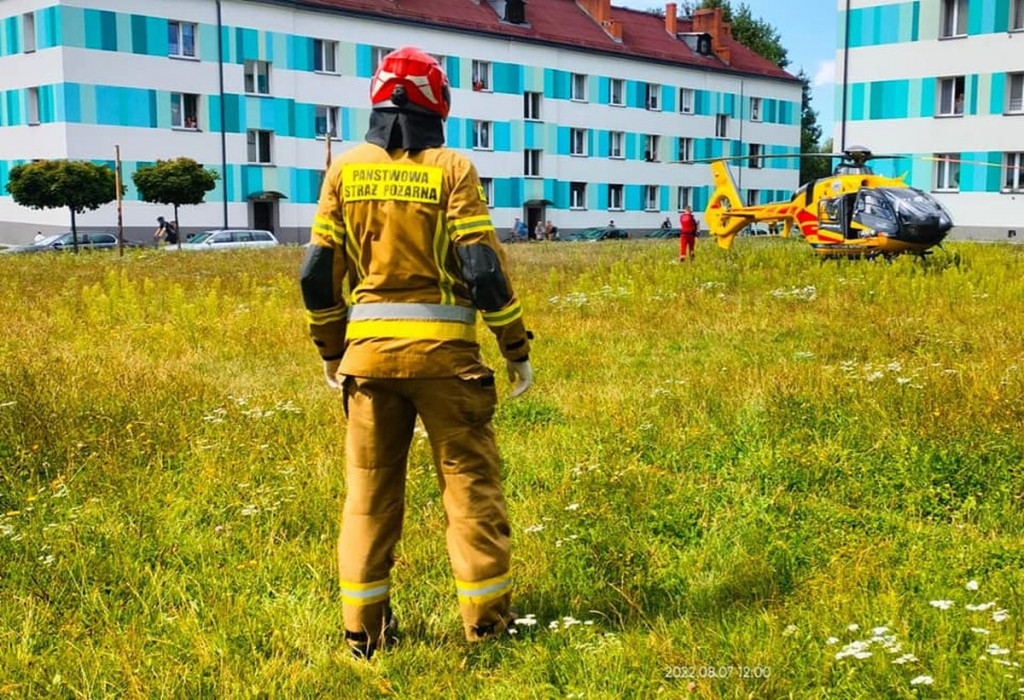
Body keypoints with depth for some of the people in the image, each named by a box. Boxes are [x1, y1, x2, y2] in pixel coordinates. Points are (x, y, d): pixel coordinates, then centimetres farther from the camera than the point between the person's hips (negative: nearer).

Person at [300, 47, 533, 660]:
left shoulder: (346, 169, 5)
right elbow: (483, 268, -10)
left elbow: (319, 271, 5)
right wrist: (517, 348, -2)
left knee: (369, 488, 13)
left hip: (368, 349, 3)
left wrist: (330, 350, 17)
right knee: (471, 483, 9)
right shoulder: (451, 168, -4)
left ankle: (364, 629, 19)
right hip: (445, 351, -3)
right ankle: (486, 620, 15)